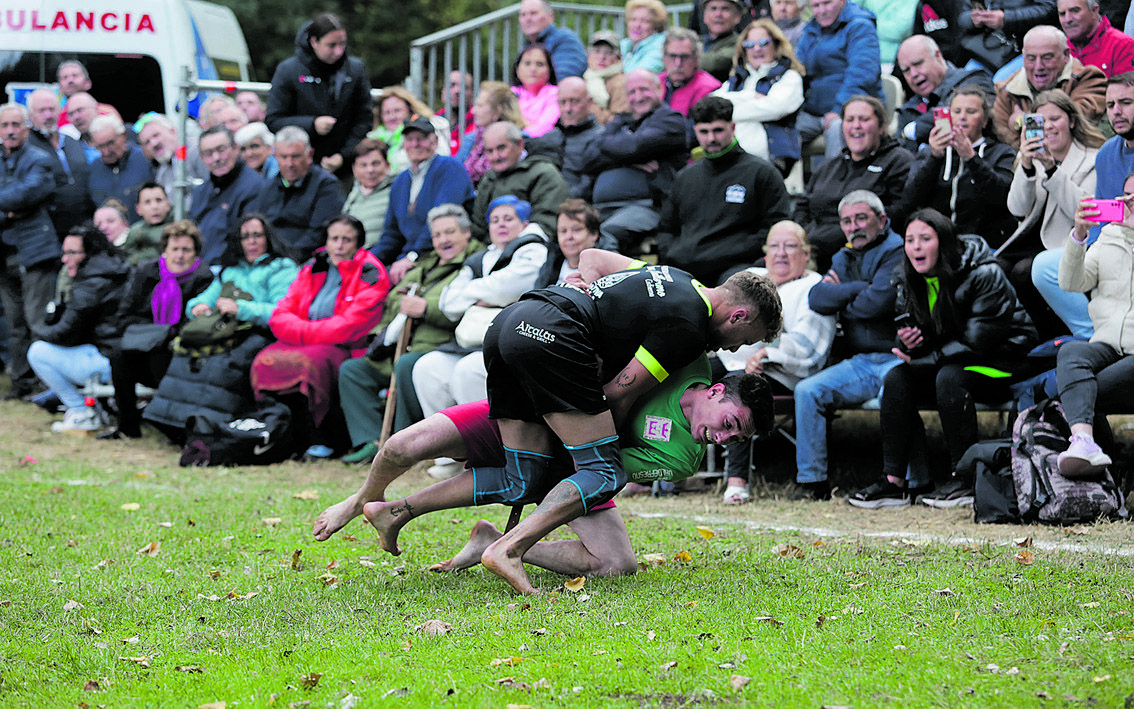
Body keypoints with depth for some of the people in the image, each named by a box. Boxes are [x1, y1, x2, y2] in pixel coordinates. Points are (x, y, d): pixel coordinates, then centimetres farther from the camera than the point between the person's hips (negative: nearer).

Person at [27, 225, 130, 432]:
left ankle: (82, 414, 1)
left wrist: (38, 330, 7)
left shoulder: (92, 285, -15)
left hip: (110, 364, -10)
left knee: (38, 352, -4)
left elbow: (66, 333, -14)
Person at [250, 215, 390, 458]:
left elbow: (350, 326, -14)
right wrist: (303, 331, -14)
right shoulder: (312, 269, 14)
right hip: (306, 343, 5)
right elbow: (280, 316, 7)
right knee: (266, 361, -24)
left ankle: (323, 440, -21)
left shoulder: (370, 274, -3)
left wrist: (305, 333, -13)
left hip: (347, 348, -5)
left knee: (308, 362, -36)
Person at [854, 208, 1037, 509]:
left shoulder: (984, 275, -20)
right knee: (896, 378, -16)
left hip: (1001, 362, -7)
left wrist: (927, 359, -25)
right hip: (951, 362, 7)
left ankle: (965, 480, -27)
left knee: (949, 377, -34)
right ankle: (894, 482, -19)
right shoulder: (910, 282, 0)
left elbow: (976, 341, -22)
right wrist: (908, 343, -19)